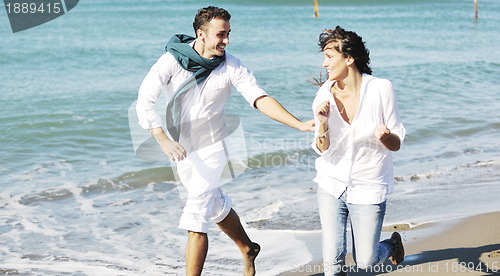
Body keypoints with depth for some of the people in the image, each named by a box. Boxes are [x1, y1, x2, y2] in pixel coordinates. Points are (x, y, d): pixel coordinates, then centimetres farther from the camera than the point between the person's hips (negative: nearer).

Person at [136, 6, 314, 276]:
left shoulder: (231, 66, -14)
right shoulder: (172, 60, -15)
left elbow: (261, 99, -20)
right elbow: (145, 102, -19)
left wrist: (300, 124, -31)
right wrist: (163, 140, -30)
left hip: (210, 146, -3)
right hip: (180, 146, 3)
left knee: (196, 217, -11)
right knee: (215, 203, 20)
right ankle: (248, 249, 43)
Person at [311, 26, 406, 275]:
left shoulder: (380, 89, -12)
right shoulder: (324, 95, -7)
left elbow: (396, 144, -7)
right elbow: (322, 150, -5)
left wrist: (385, 136, -30)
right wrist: (322, 124, -24)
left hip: (368, 187, -2)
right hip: (332, 183, 2)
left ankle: (392, 243, 35)